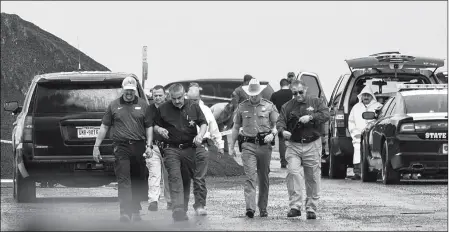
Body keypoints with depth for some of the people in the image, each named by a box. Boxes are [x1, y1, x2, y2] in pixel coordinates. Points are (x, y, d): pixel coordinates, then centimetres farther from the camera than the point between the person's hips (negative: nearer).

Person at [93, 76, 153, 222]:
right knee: (123, 181, -11)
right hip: (121, 147, -2)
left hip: (138, 147, 2)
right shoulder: (114, 105, 8)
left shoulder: (143, 105, 11)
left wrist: (149, 146, 1)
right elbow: (104, 127, 11)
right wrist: (96, 146, 8)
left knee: (138, 182, 7)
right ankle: (125, 213, -18)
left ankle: (136, 212, 19)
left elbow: (149, 127, 12)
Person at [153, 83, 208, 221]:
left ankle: (184, 209, 18)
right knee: (175, 178, -16)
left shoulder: (193, 107, 5)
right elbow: (155, 125, 12)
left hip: (189, 148, 2)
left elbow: (203, 123, 11)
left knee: (186, 179, 7)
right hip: (171, 149, -2)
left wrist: (200, 135, -8)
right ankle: (178, 210, -24)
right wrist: (159, 130, -11)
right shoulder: (163, 109, 2)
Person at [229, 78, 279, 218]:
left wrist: (272, 134, -11)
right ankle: (250, 208, -22)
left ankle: (263, 208, 18)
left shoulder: (269, 106, 7)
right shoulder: (242, 107, 9)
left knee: (264, 178, 7)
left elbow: (276, 125, 11)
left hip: (264, 145, 1)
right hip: (248, 145, -1)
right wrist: (231, 146, 13)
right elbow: (236, 127, 16)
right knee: (250, 177, -13)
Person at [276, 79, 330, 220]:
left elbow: (326, 115, -5)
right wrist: (283, 131, -19)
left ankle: (311, 208, 13)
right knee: (292, 172, -18)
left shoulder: (316, 102, 8)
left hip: (312, 145, 0)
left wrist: (310, 117, -19)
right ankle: (295, 207, -17)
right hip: (293, 146, 0)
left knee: (312, 178, 3)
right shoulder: (287, 107, 11)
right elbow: (280, 122, 4)